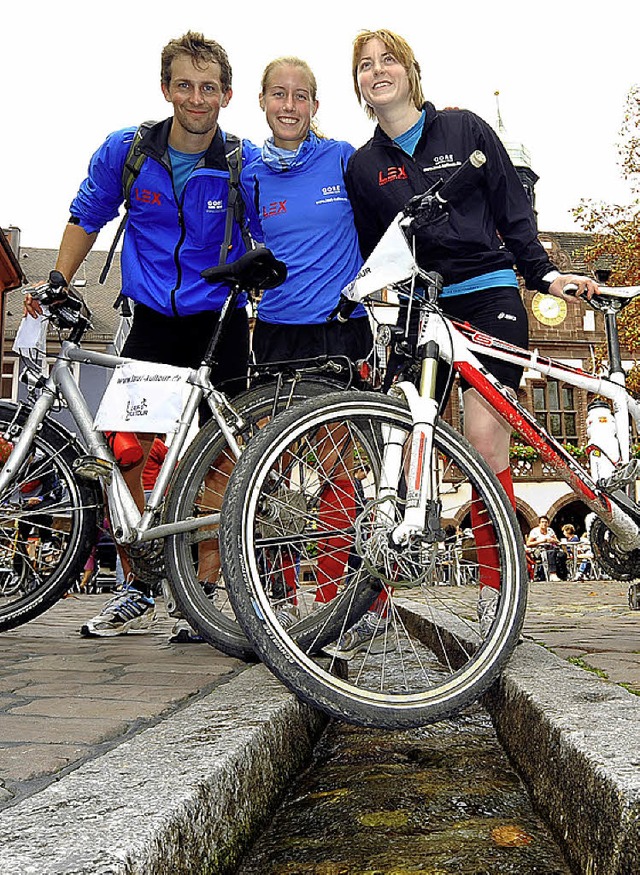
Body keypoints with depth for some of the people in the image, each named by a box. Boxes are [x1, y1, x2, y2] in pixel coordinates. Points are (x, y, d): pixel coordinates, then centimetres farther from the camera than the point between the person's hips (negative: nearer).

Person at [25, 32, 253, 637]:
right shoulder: (125, 151, -2)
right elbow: (86, 219, 12)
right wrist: (56, 282, 5)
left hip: (220, 324, -1)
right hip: (152, 321, 2)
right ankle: (137, 594, 8)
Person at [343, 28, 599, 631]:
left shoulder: (465, 129, 7)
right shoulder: (362, 165, 13)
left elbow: (513, 210, 8)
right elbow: (368, 254, 16)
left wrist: (543, 274, -1)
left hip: (488, 295, -2)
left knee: (485, 437, -15)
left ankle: (495, 590, -5)